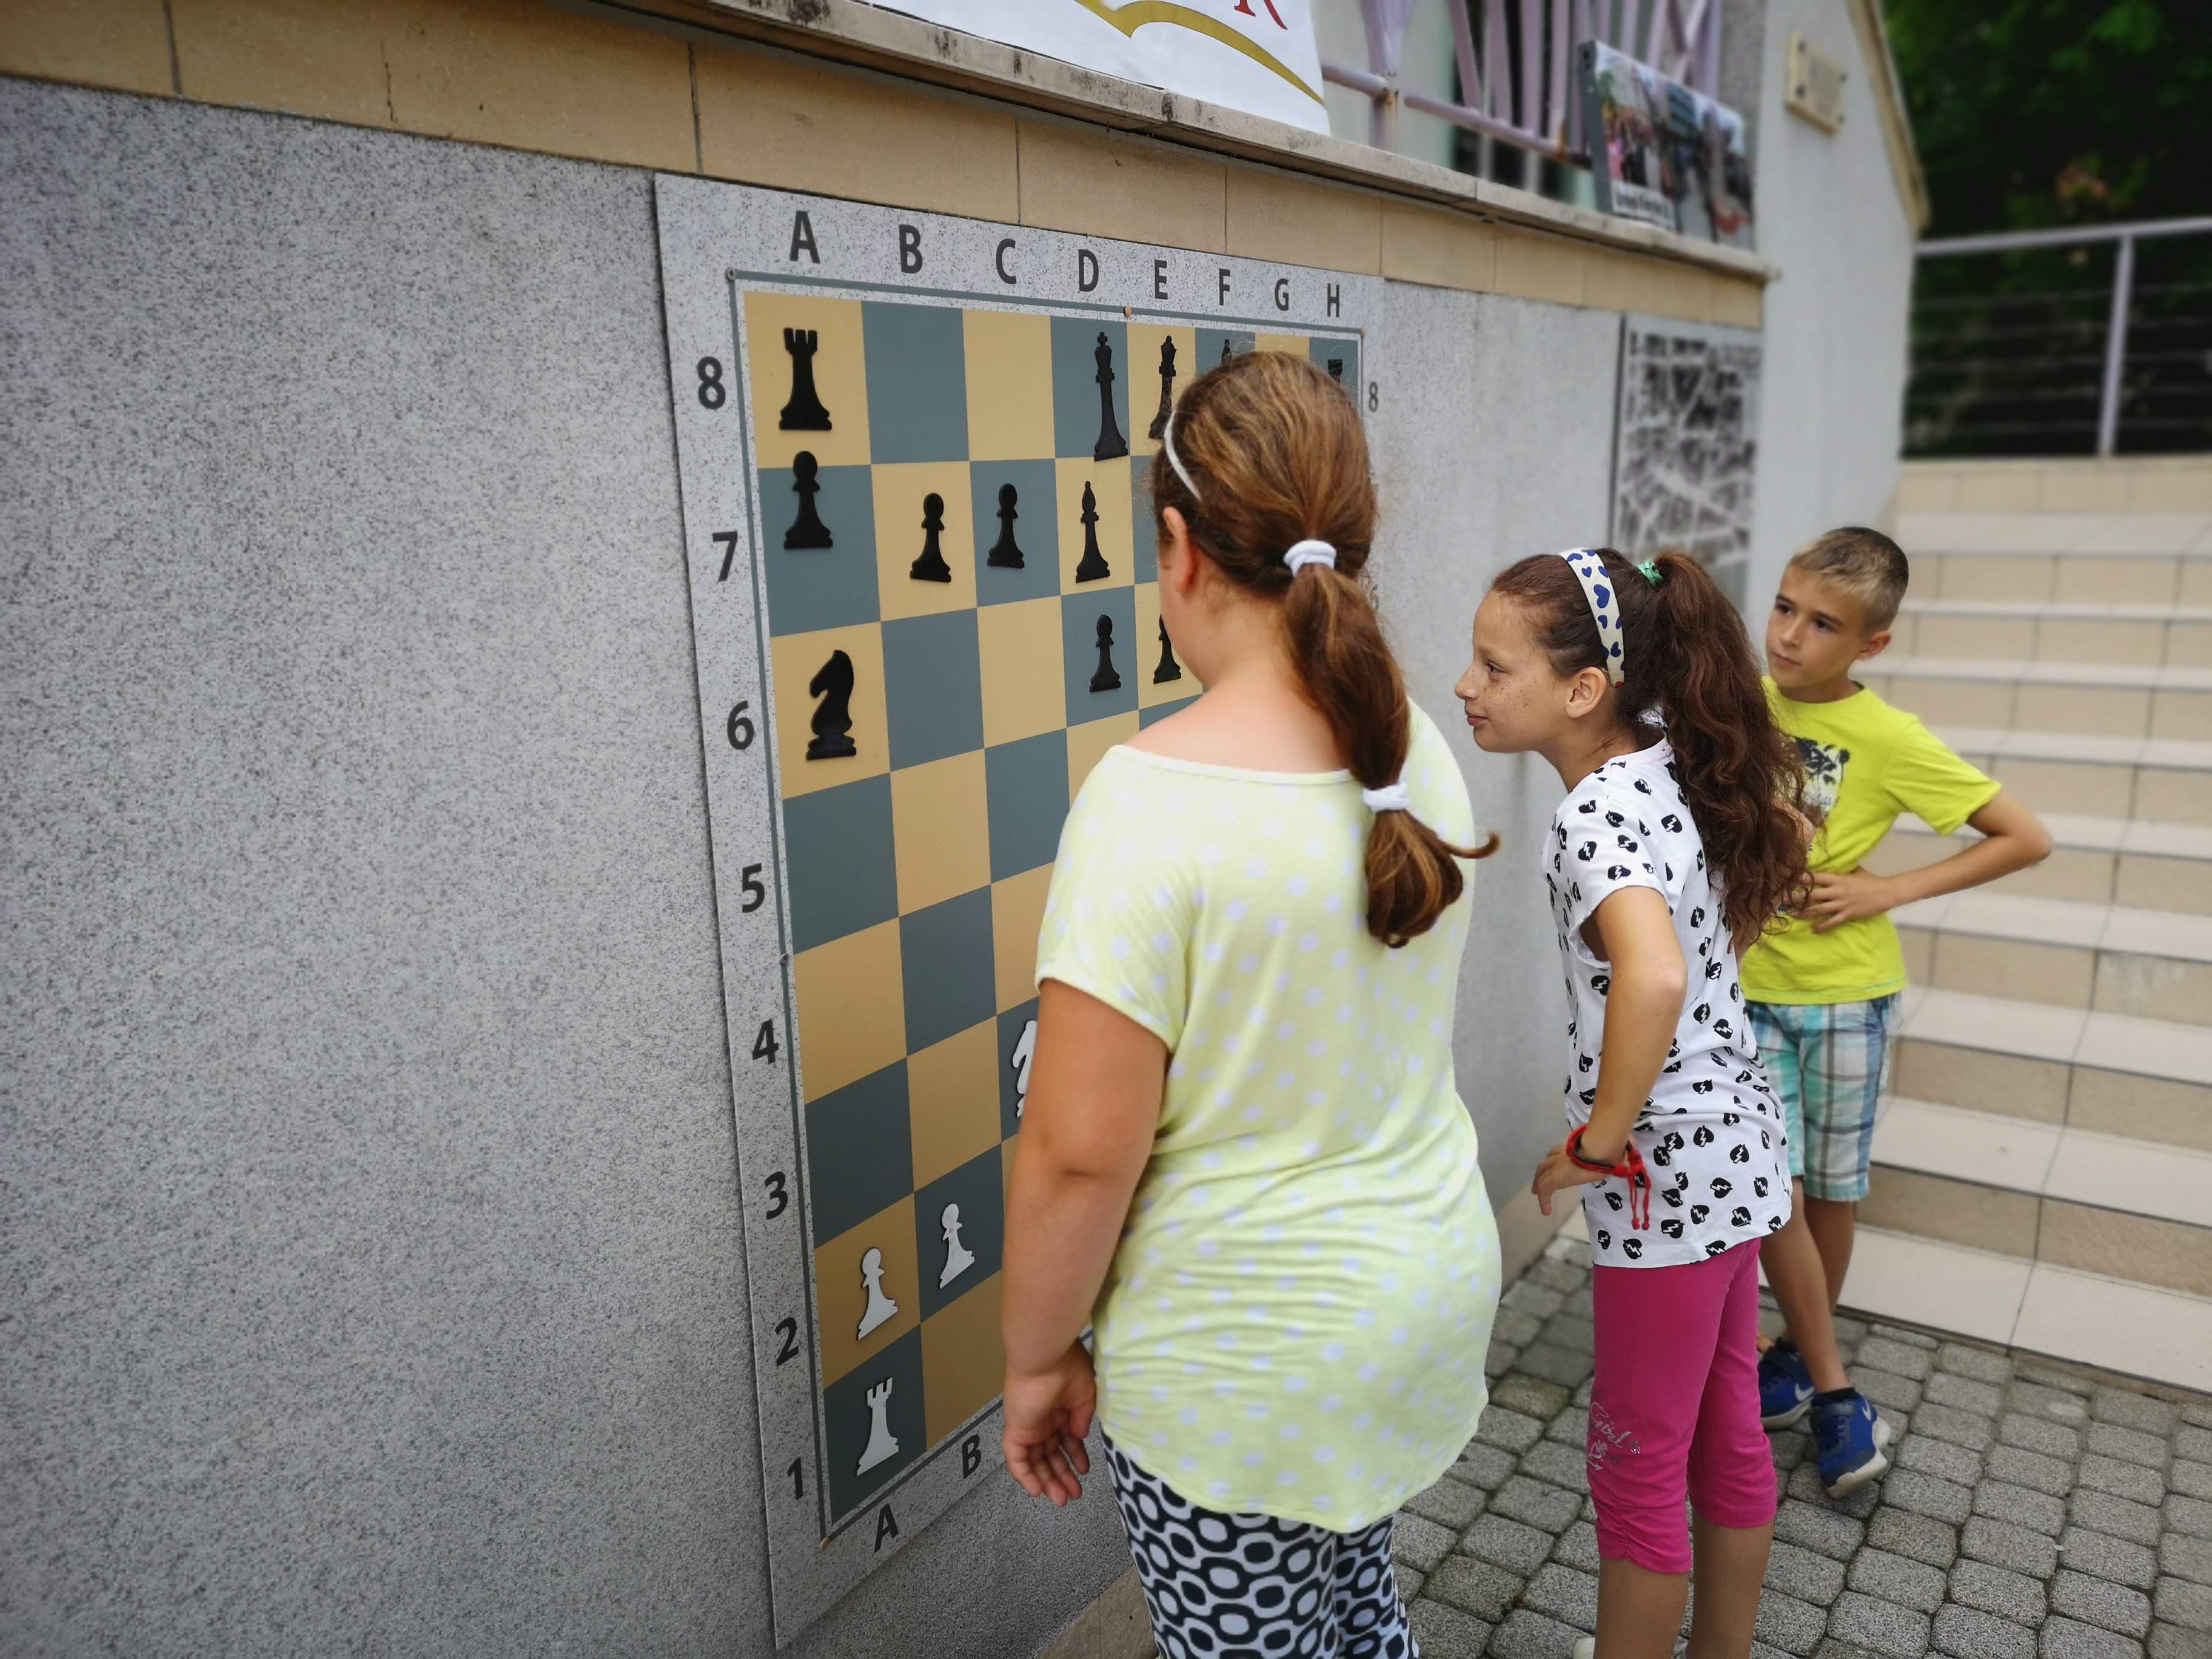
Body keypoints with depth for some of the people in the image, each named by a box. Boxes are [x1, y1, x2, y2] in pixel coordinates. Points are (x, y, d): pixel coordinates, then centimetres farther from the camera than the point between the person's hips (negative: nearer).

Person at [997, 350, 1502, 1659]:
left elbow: (1081, 1150, -24)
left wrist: (1039, 1357, -9)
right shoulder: (1417, 747, -4)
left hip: (1248, 1363, -7)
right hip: (1436, 1278, 7)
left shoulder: (1154, 797, -27)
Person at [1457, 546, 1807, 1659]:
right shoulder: (1672, 764, 1)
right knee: (1727, 1439, 23)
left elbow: (1653, 978, -43)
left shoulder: (1597, 817, -25)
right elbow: (1780, 833, 21)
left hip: (1666, 1178, -9)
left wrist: (1596, 1143, -28)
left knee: (1638, 1472, 10)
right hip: (1737, 1149, 9)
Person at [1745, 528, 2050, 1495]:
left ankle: (1801, 1354, 35)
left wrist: (1892, 890, -14)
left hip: (1844, 993, -2)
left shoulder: (1888, 740, -14)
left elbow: (2027, 839, -8)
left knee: (1830, 1190, 12)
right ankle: (1833, 1391, 16)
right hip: (1746, 986, 2)